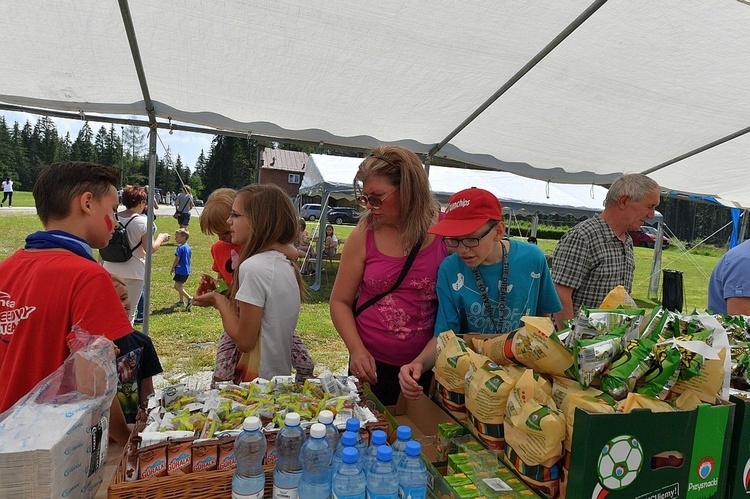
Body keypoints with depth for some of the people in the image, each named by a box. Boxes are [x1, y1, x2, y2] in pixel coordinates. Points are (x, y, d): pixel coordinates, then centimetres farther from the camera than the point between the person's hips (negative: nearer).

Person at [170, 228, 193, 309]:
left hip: (180, 270, -9)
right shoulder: (189, 247, 10)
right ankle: (181, 301, 26)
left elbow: (177, 260, -17)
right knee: (180, 286, 20)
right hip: (187, 270, 9)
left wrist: (172, 269, -6)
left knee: (177, 286, -6)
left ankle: (189, 298, -17)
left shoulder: (180, 248, -16)